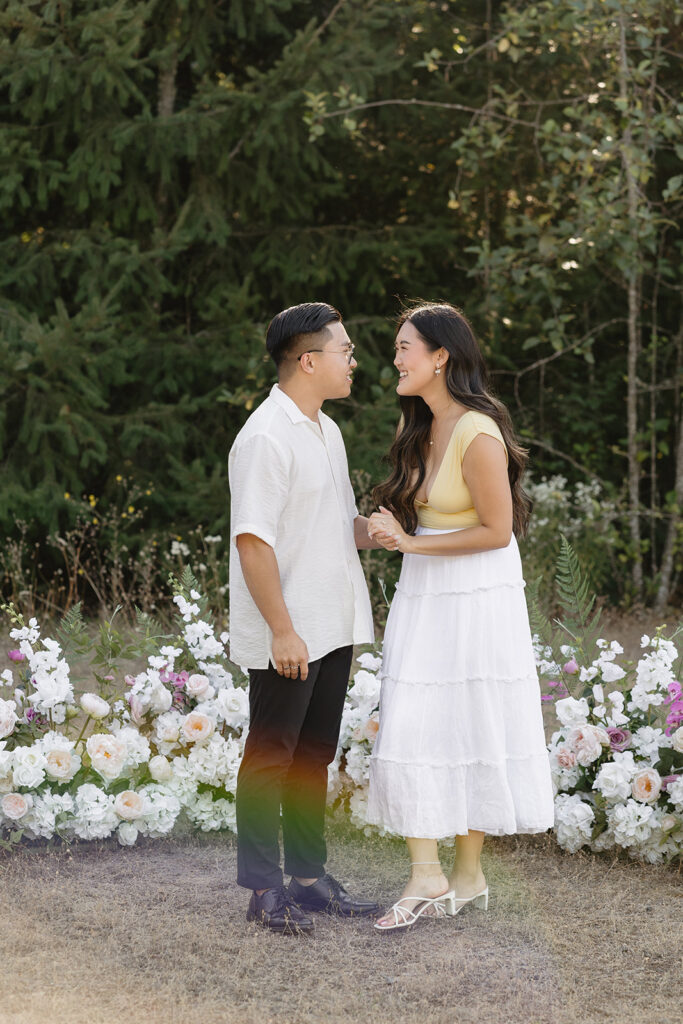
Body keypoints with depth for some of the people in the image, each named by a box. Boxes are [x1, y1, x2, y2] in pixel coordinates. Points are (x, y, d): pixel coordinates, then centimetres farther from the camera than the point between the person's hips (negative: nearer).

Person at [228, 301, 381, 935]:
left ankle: (309, 876, 25)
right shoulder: (266, 438, -17)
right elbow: (253, 541, -21)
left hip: (331, 631, 9)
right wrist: (282, 630, -21)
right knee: (270, 760, 1)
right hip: (285, 638, -9)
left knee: (312, 757, 15)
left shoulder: (326, 432, 13)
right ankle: (265, 889, 10)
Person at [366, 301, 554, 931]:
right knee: (410, 730, 1)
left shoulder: (477, 434, -19)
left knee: (468, 729, 1)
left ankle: (469, 874, 13)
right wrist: (388, 529, 0)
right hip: (423, 594, 8)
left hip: (476, 596, -8)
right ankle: (428, 879, 3)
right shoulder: (421, 427, 9)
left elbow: (496, 530, -17)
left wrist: (411, 544, -15)